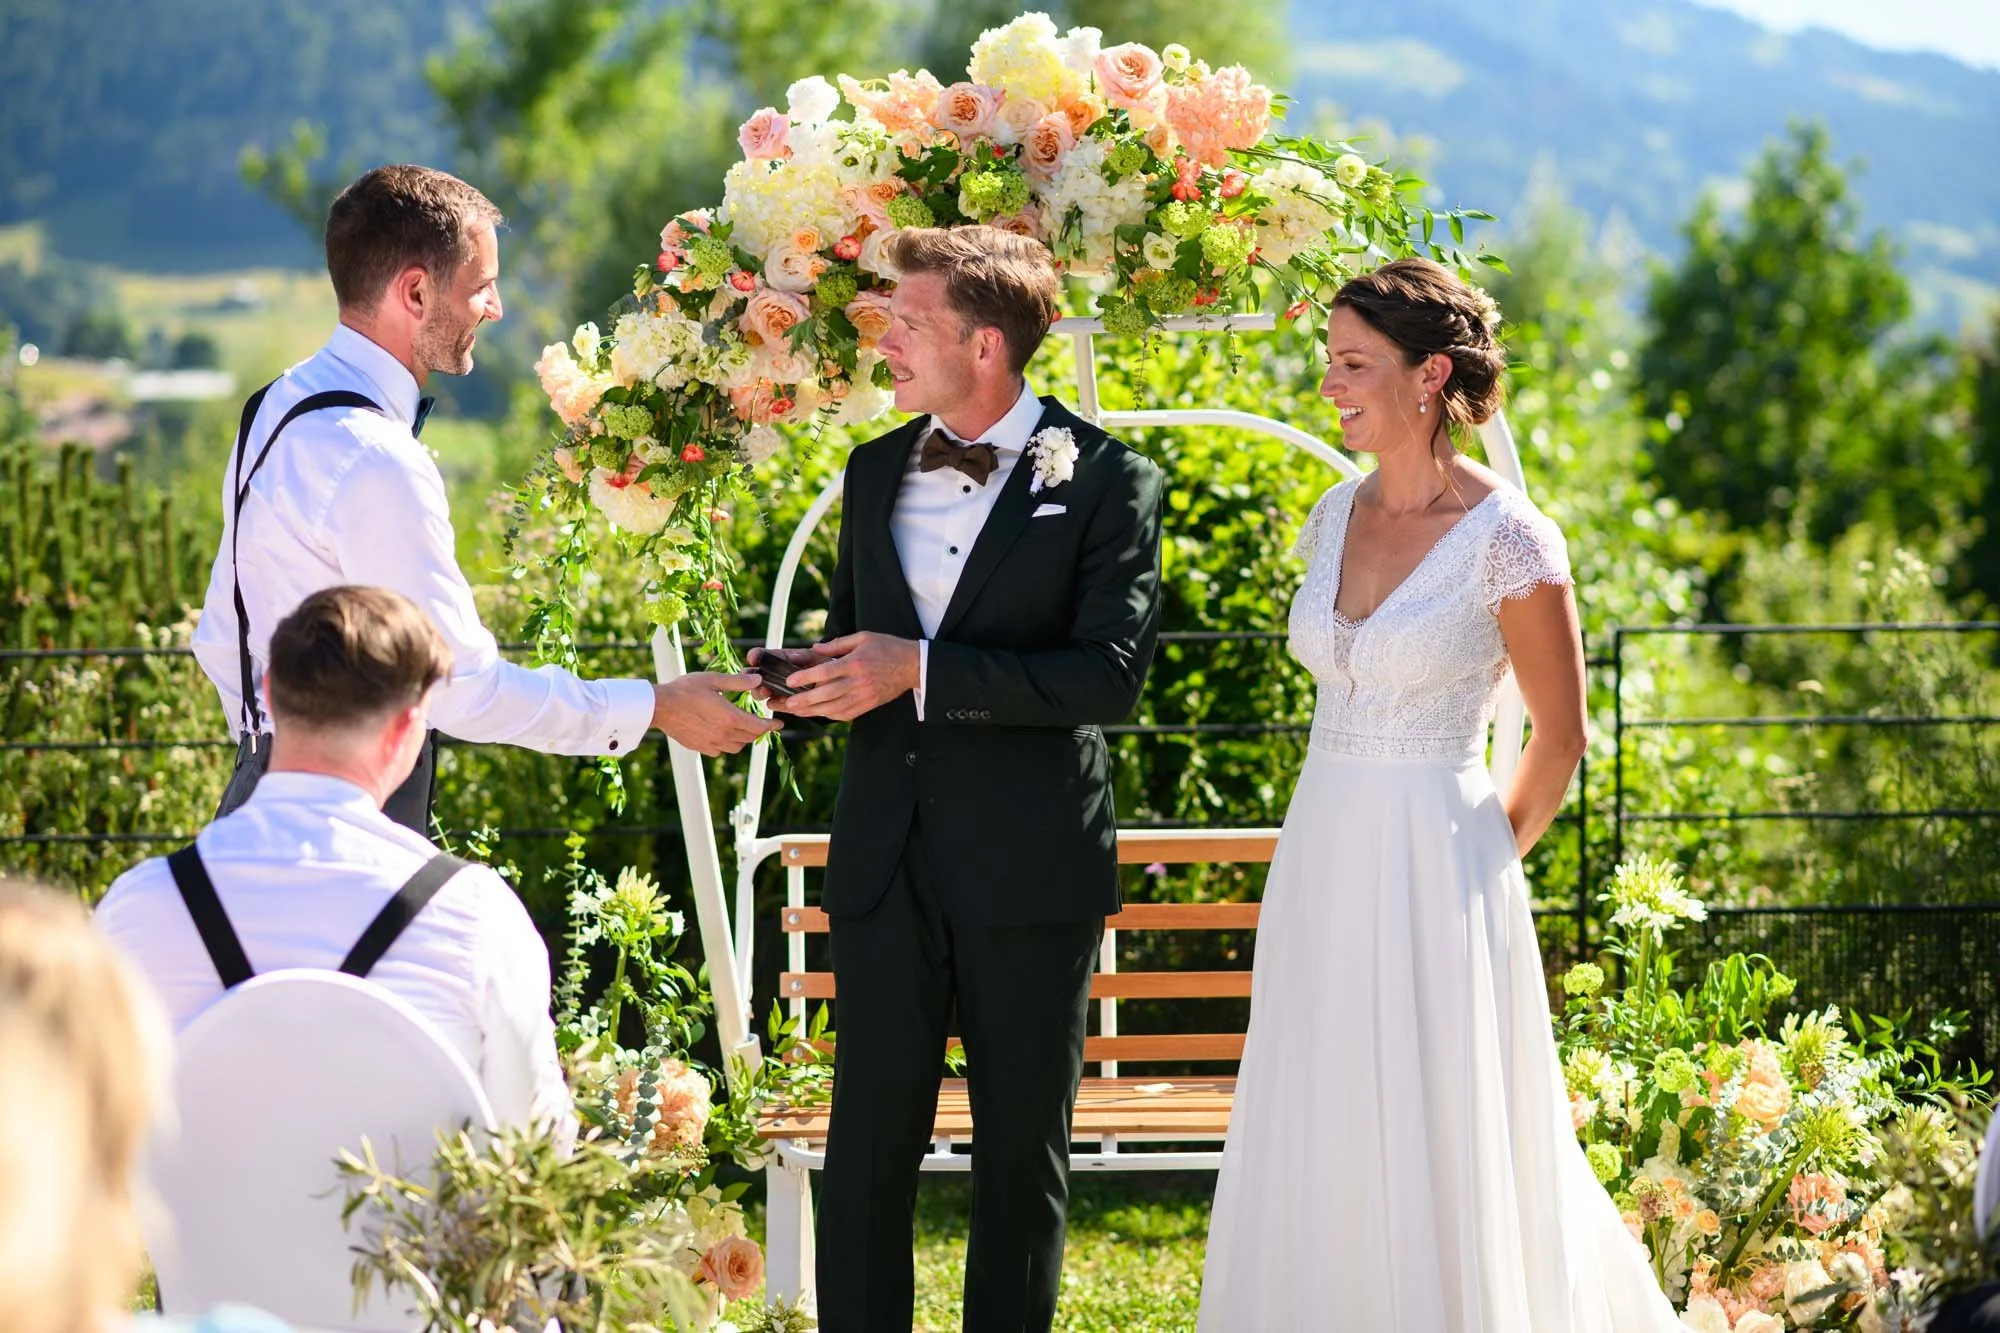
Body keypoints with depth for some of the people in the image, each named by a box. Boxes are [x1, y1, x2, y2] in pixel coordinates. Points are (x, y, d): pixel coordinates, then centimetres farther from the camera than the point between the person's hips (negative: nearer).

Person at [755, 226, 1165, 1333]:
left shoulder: (1107, 482, -6)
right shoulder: (875, 472, 12)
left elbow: (1109, 673, -15)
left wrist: (925, 671, -20)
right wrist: (810, 683, -2)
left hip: (1030, 868, -4)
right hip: (885, 861, 4)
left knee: (1023, 1156, 7)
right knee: (865, 1149, 2)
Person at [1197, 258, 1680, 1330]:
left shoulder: (1506, 539, -12)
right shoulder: (1337, 517, 7)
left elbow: (1559, 734, -4)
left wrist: (1488, 856, 5)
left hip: (1435, 871, -6)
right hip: (1322, 867, 6)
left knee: (1435, 1152, 1)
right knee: (1310, 1150, 10)